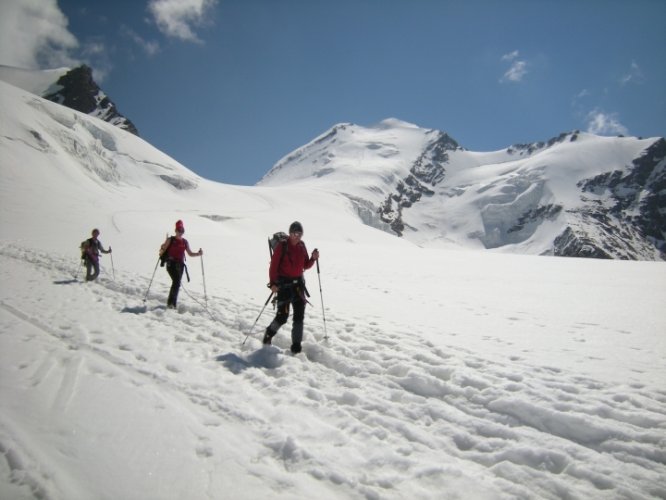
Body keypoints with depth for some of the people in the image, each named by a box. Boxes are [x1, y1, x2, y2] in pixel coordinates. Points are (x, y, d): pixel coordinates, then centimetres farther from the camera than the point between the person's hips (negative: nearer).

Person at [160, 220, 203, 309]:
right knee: (176, 281, -21)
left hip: (180, 265, 4)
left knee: (177, 284, 6)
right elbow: (162, 252, -1)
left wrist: (198, 254, 1)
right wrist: (162, 249, -24)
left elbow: (190, 253, 18)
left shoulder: (185, 242, 12)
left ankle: (172, 304, 18)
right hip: (171, 264, -4)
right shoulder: (170, 240, 1)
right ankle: (171, 303, -18)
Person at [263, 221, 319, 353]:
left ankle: (296, 346, 8)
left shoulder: (302, 246, 8)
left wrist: (313, 258, -6)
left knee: (299, 315, 1)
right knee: (282, 316, -5)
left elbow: (305, 265, 13)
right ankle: (269, 333, 25)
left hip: (298, 283, 5)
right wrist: (273, 283, -18)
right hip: (284, 283, -5)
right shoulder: (282, 246, -9)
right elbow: (274, 265, -11)